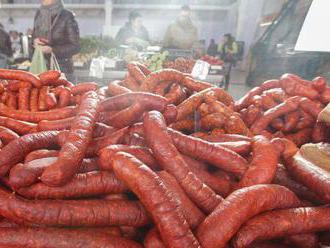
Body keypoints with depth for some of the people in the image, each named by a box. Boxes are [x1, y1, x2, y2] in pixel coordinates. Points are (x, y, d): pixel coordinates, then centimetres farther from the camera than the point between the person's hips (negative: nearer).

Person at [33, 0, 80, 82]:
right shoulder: (39, 14, 7)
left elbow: (75, 47, -11)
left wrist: (52, 49, -18)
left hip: (61, 67, -5)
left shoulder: (67, 17, -10)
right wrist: (35, 40, -3)